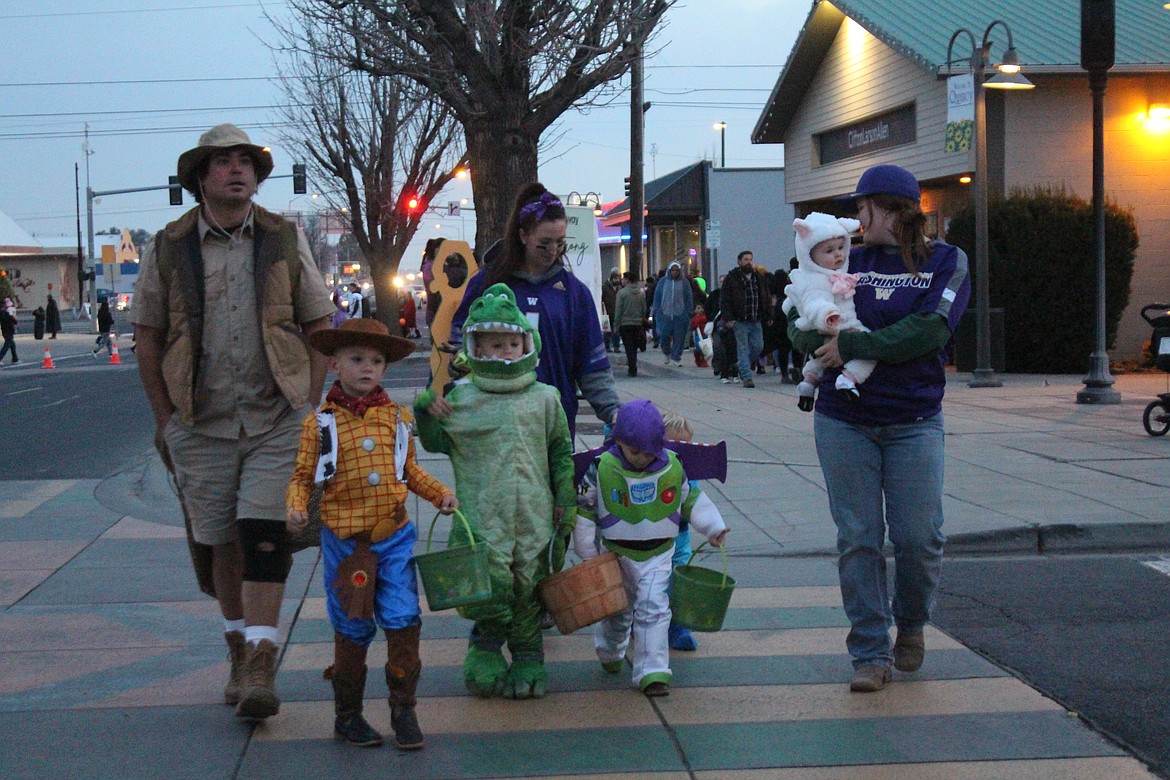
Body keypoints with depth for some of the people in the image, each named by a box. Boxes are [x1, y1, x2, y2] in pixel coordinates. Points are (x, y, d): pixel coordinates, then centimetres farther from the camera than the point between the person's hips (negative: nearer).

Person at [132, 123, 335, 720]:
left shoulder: (285, 240, 5)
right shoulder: (167, 248, 4)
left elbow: (319, 325, 9)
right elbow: (147, 337, 8)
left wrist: (309, 406, 0)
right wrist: (165, 419, 4)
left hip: (278, 420, -1)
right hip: (201, 425, 1)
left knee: (264, 536, -11)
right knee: (219, 543, 8)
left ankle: (260, 664, -9)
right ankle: (239, 650, 26)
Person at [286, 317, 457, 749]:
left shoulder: (398, 417, 6)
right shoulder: (321, 422, -3)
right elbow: (303, 476, 0)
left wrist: (440, 492, 2)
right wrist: (296, 508, -18)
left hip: (394, 538, 2)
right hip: (345, 541, -2)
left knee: (403, 621, -3)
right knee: (352, 629, 7)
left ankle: (404, 710, 12)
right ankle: (348, 714, 23)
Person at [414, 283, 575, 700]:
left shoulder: (544, 398, 5)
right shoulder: (459, 399, 2)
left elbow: (562, 454, 11)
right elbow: (436, 442, 13)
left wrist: (566, 505, 9)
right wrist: (425, 412, -6)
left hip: (534, 517, 1)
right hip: (481, 518, -1)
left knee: (529, 588, 7)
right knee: (489, 588, -8)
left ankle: (527, 660, 22)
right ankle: (486, 650, 17)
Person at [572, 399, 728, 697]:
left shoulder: (672, 466, -8)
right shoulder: (603, 469, -14)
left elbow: (691, 499, 9)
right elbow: (585, 509, -5)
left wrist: (714, 527, 6)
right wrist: (587, 552, -3)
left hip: (658, 554, 0)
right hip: (617, 554, 0)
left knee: (653, 609, -9)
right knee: (617, 610, 17)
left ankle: (653, 672, -8)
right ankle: (610, 654, 44)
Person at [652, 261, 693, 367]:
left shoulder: (685, 282, 5)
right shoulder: (663, 282, 7)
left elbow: (689, 298, 7)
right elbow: (657, 297, 11)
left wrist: (689, 313, 3)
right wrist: (656, 311, 5)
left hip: (680, 315, 0)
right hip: (665, 313, 0)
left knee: (679, 337, -1)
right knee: (664, 335, -2)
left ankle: (676, 358, 9)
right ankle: (667, 353, 23)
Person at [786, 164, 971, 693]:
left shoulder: (946, 262, 1)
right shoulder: (850, 261, 9)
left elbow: (930, 330, -14)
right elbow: (797, 320, 4)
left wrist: (853, 345, -18)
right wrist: (825, 344, -18)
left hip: (914, 422, -2)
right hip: (844, 421, 2)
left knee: (919, 536, -1)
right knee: (858, 538, 0)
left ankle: (911, 624, 28)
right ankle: (870, 652, 8)